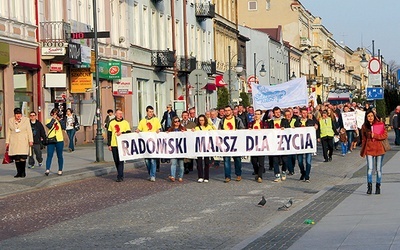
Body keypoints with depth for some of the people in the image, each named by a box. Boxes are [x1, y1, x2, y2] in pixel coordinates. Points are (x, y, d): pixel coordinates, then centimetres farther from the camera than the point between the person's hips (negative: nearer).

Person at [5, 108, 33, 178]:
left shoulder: (26, 120, 5)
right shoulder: (10, 120, 9)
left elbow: (29, 131, 4)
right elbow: (8, 132, 12)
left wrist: (30, 140, -3)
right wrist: (7, 142, 8)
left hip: (23, 142, -2)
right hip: (14, 142, 2)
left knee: (22, 158, -11)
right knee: (16, 158, -2)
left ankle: (23, 172, 3)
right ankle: (18, 172, 5)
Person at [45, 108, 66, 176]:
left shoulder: (61, 120, 10)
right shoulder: (49, 120, 6)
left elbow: (64, 127, -5)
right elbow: (49, 126, -14)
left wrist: (60, 119, -9)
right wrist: (53, 118, -9)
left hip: (59, 140, 2)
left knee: (59, 156, 7)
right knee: (49, 155, -10)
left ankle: (60, 170, 15)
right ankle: (47, 170, -17)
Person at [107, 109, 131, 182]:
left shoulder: (125, 123, 5)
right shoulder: (111, 123, 10)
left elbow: (129, 133, 1)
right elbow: (109, 134, 11)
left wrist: (122, 133, -17)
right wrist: (109, 144, 6)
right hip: (114, 145, 3)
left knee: (121, 160, -9)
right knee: (116, 161, 8)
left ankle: (120, 176, -9)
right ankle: (120, 174, 23)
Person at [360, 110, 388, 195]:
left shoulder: (380, 124, -1)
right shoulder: (364, 126, 3)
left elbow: (385, 135, -5)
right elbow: (364, 139, 10)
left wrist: (375, 135, -17)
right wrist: (363, 151, 10)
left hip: (379, 149, 0)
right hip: (369, 149, 0)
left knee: (378, 169, 7)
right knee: (370, 168, -11)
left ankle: (378, 187, 17)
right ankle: (369, 187, -6)